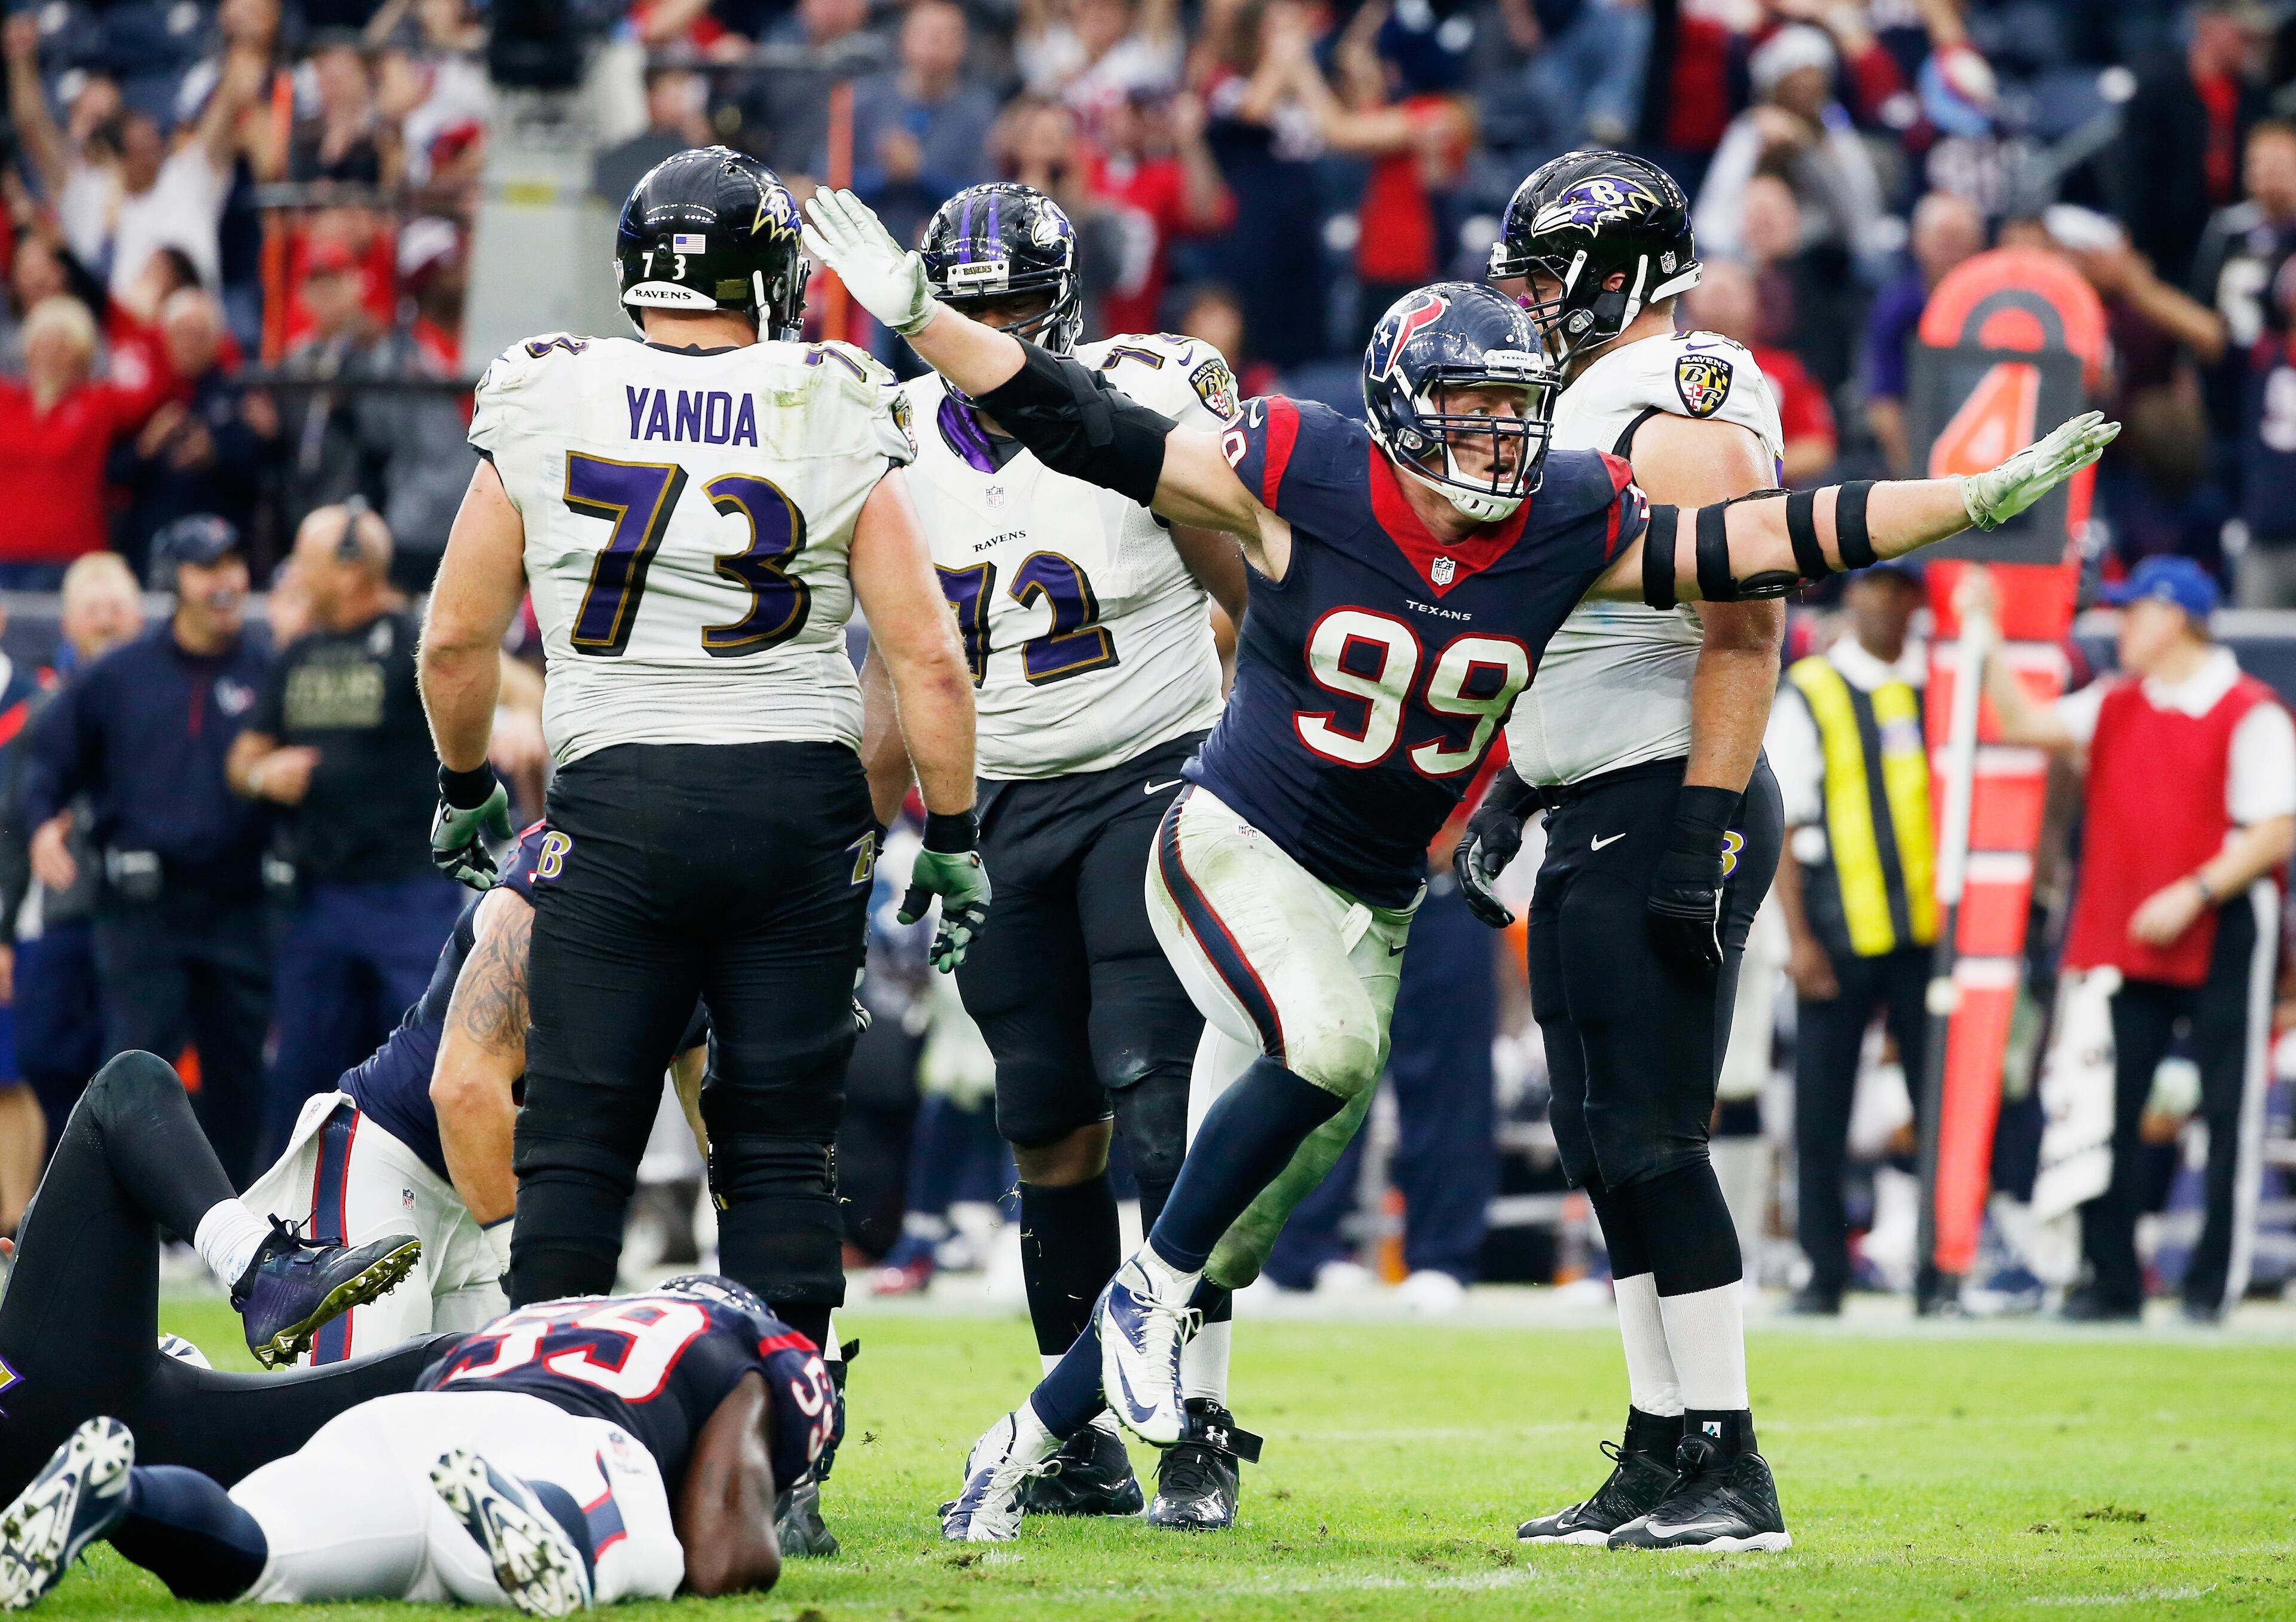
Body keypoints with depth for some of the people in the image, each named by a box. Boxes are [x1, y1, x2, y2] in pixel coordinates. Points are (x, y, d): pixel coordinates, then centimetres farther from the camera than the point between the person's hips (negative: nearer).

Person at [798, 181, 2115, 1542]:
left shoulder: (1567, 526, -6)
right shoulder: (1301, 479, -15)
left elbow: (1769, 545, -4)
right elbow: (1088, 433, -13)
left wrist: (1982, 500, -9)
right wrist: (918, 315, -21)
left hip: (1374, 904, 5)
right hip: (1241, 852, -5)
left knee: (1251, 1213, 5)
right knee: (1323, 1049, -33)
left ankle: (1028, 1441, 22)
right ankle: (1151, 1297, -12)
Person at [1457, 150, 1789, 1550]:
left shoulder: (1682, 425, -14)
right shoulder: (1589, 414, 18)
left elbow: (1745, 639, -21)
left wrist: (1705, 832, -25)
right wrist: (1512, 794, 23)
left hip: (1667, 809, -10)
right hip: (1595, 827, 10)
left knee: (1650, 1143, -11)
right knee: (1608, 1150, 10)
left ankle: (1730, 1475, -9)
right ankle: (1663, 1460, 15)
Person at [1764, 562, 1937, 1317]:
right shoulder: (1808, 694, 2)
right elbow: (1780, 823, -1)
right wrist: (1797, 937, -8)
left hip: (1925, 933, 3)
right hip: (1838, 934, -2)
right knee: (1821, 1111, -1)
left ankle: (1940, 1271, 4)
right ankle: (1822, 1275, 5)